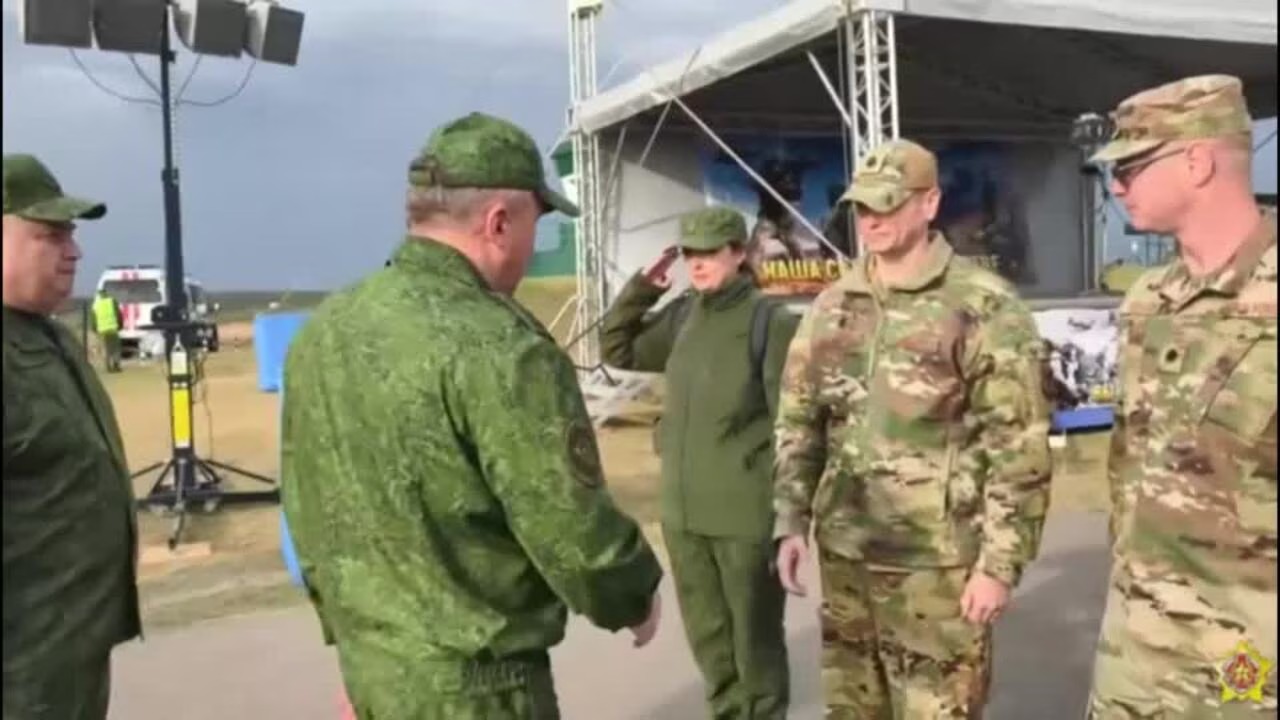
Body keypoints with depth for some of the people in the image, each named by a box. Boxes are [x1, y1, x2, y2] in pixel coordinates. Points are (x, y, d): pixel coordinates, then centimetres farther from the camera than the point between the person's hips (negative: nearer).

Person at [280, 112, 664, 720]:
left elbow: (305, 509, 10)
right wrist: (634, 597, 0)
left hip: (367, 662, 8)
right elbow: (575, 534, -20)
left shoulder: (321, 330, 2)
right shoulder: (500, 349, -24)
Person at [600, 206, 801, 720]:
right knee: (707, 636, 19)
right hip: (683, 513, 6)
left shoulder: (771, 323, -11)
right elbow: (617, 350, 17)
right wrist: (640, 289, 4)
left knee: (755, 637, 10)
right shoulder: (681, 317, 6)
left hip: (747, 515, -6)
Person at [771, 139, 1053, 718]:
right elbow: (797, 424, 11)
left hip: (937, 561, -5)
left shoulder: (985, 309, -9)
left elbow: (1019, 449, -11)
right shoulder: (831, 307, 7)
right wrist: (790, 523, 5)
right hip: (844, 555, 5)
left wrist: (1001, 563, -13)